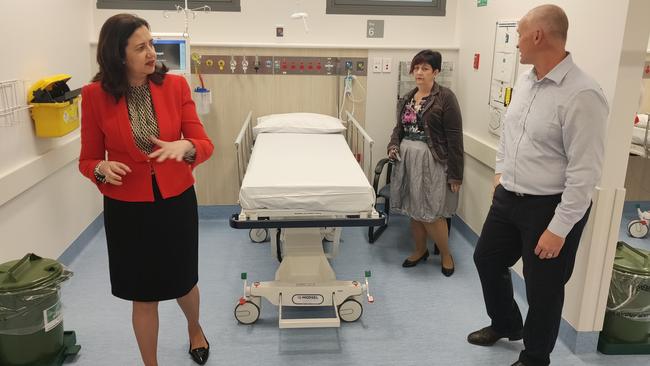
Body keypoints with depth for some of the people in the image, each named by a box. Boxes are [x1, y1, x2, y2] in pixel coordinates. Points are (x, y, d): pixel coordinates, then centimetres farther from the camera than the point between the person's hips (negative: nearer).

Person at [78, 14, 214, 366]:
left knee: (184, 282, 19)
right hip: (127, 209, -1)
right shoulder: (94, 95, -10)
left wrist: (185, 147, -30)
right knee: (143, 295, 12)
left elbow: (205, 144, -8)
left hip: (177, 202, 1)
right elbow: (88, 159, -2)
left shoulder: (175, 85, -8)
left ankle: (195, 328, 54)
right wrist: (103, 169, -25)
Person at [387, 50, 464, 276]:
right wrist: (393, 145, -3)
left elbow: (454, 137, -12)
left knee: (431, 214, -4)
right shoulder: (408, 98, 11)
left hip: (431, 161, -6)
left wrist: (455, 173, -14)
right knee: (413, 210, 13)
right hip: (407, 159, 7)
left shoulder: (445, 97, -10)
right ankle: (420, 250, 32)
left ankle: (446, 254, 19)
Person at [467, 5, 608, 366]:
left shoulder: (582, 95, -24)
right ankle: (506, 324, 47)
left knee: (542, 287, 9)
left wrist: (558, 229, -21)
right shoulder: (525, 80, 3)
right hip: (509, 197, 9)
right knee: (487, 258, 21)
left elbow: (585, 172, -23)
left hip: (550, 206, -8)